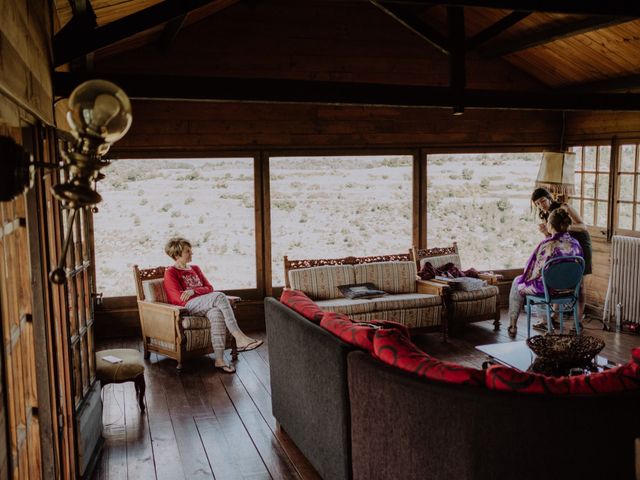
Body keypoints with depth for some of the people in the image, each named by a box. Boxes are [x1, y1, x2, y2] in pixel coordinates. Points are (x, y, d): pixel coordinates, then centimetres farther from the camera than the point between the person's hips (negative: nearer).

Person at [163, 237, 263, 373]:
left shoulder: (195, 268, 25)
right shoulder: (170, 273, 7)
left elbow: (209, 288, 13)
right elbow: (179, 297, -5)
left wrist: (193, 291, -7)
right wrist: (201, 292, -4)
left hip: (205, 306, 5)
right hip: (187, 307, -5)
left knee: (216, 313, -34)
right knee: (219, 296, -33)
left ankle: (219, 360, -41)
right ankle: (239, 338, -40)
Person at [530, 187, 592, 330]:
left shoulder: (564, 208, -18)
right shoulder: (545, 216, 2)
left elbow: (583, 227, -24)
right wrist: (545, 231, -19)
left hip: (581, 244, -6)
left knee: (579, 283, -5)